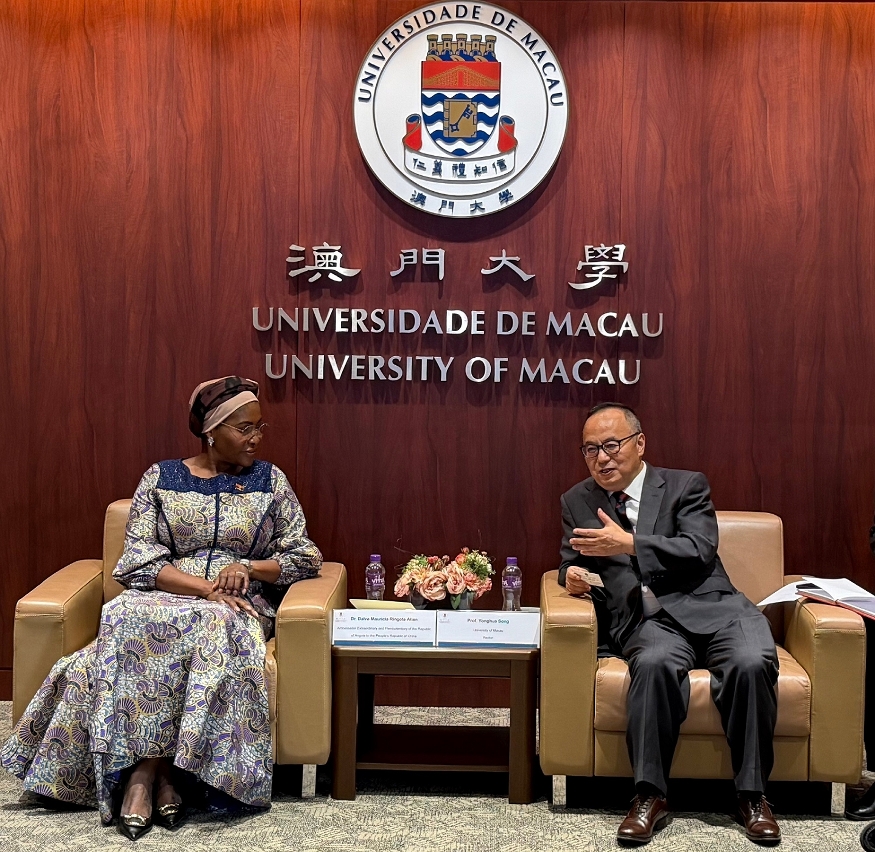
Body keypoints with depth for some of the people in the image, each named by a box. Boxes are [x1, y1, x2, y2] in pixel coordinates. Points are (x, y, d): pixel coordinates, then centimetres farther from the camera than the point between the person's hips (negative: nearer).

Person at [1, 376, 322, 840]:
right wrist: (208, 588, -17)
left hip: (240, 606, 0)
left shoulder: (270, 480, 10)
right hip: (163, 600, 0)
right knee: (136, 623, -36)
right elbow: (142, 562, -3)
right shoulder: (160, 478, 8)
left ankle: (145, 772, -30)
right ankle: (158, 776, -32)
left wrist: (250, 567, -11)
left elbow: (305, 557, 8)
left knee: (212, 630, -36)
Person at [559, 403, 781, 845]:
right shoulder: (577, 502, 17)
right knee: (654, 662, -35)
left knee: (751, 663, -31)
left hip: (709, 606, 0)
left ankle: (752, 794, -14)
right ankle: (650, 796, -24)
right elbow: (571, 559, 20)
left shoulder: (687, 485, 9)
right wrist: (572, 573, -5)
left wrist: (630, 543, -15)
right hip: (646, 620, 0)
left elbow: (700, 552, -6)